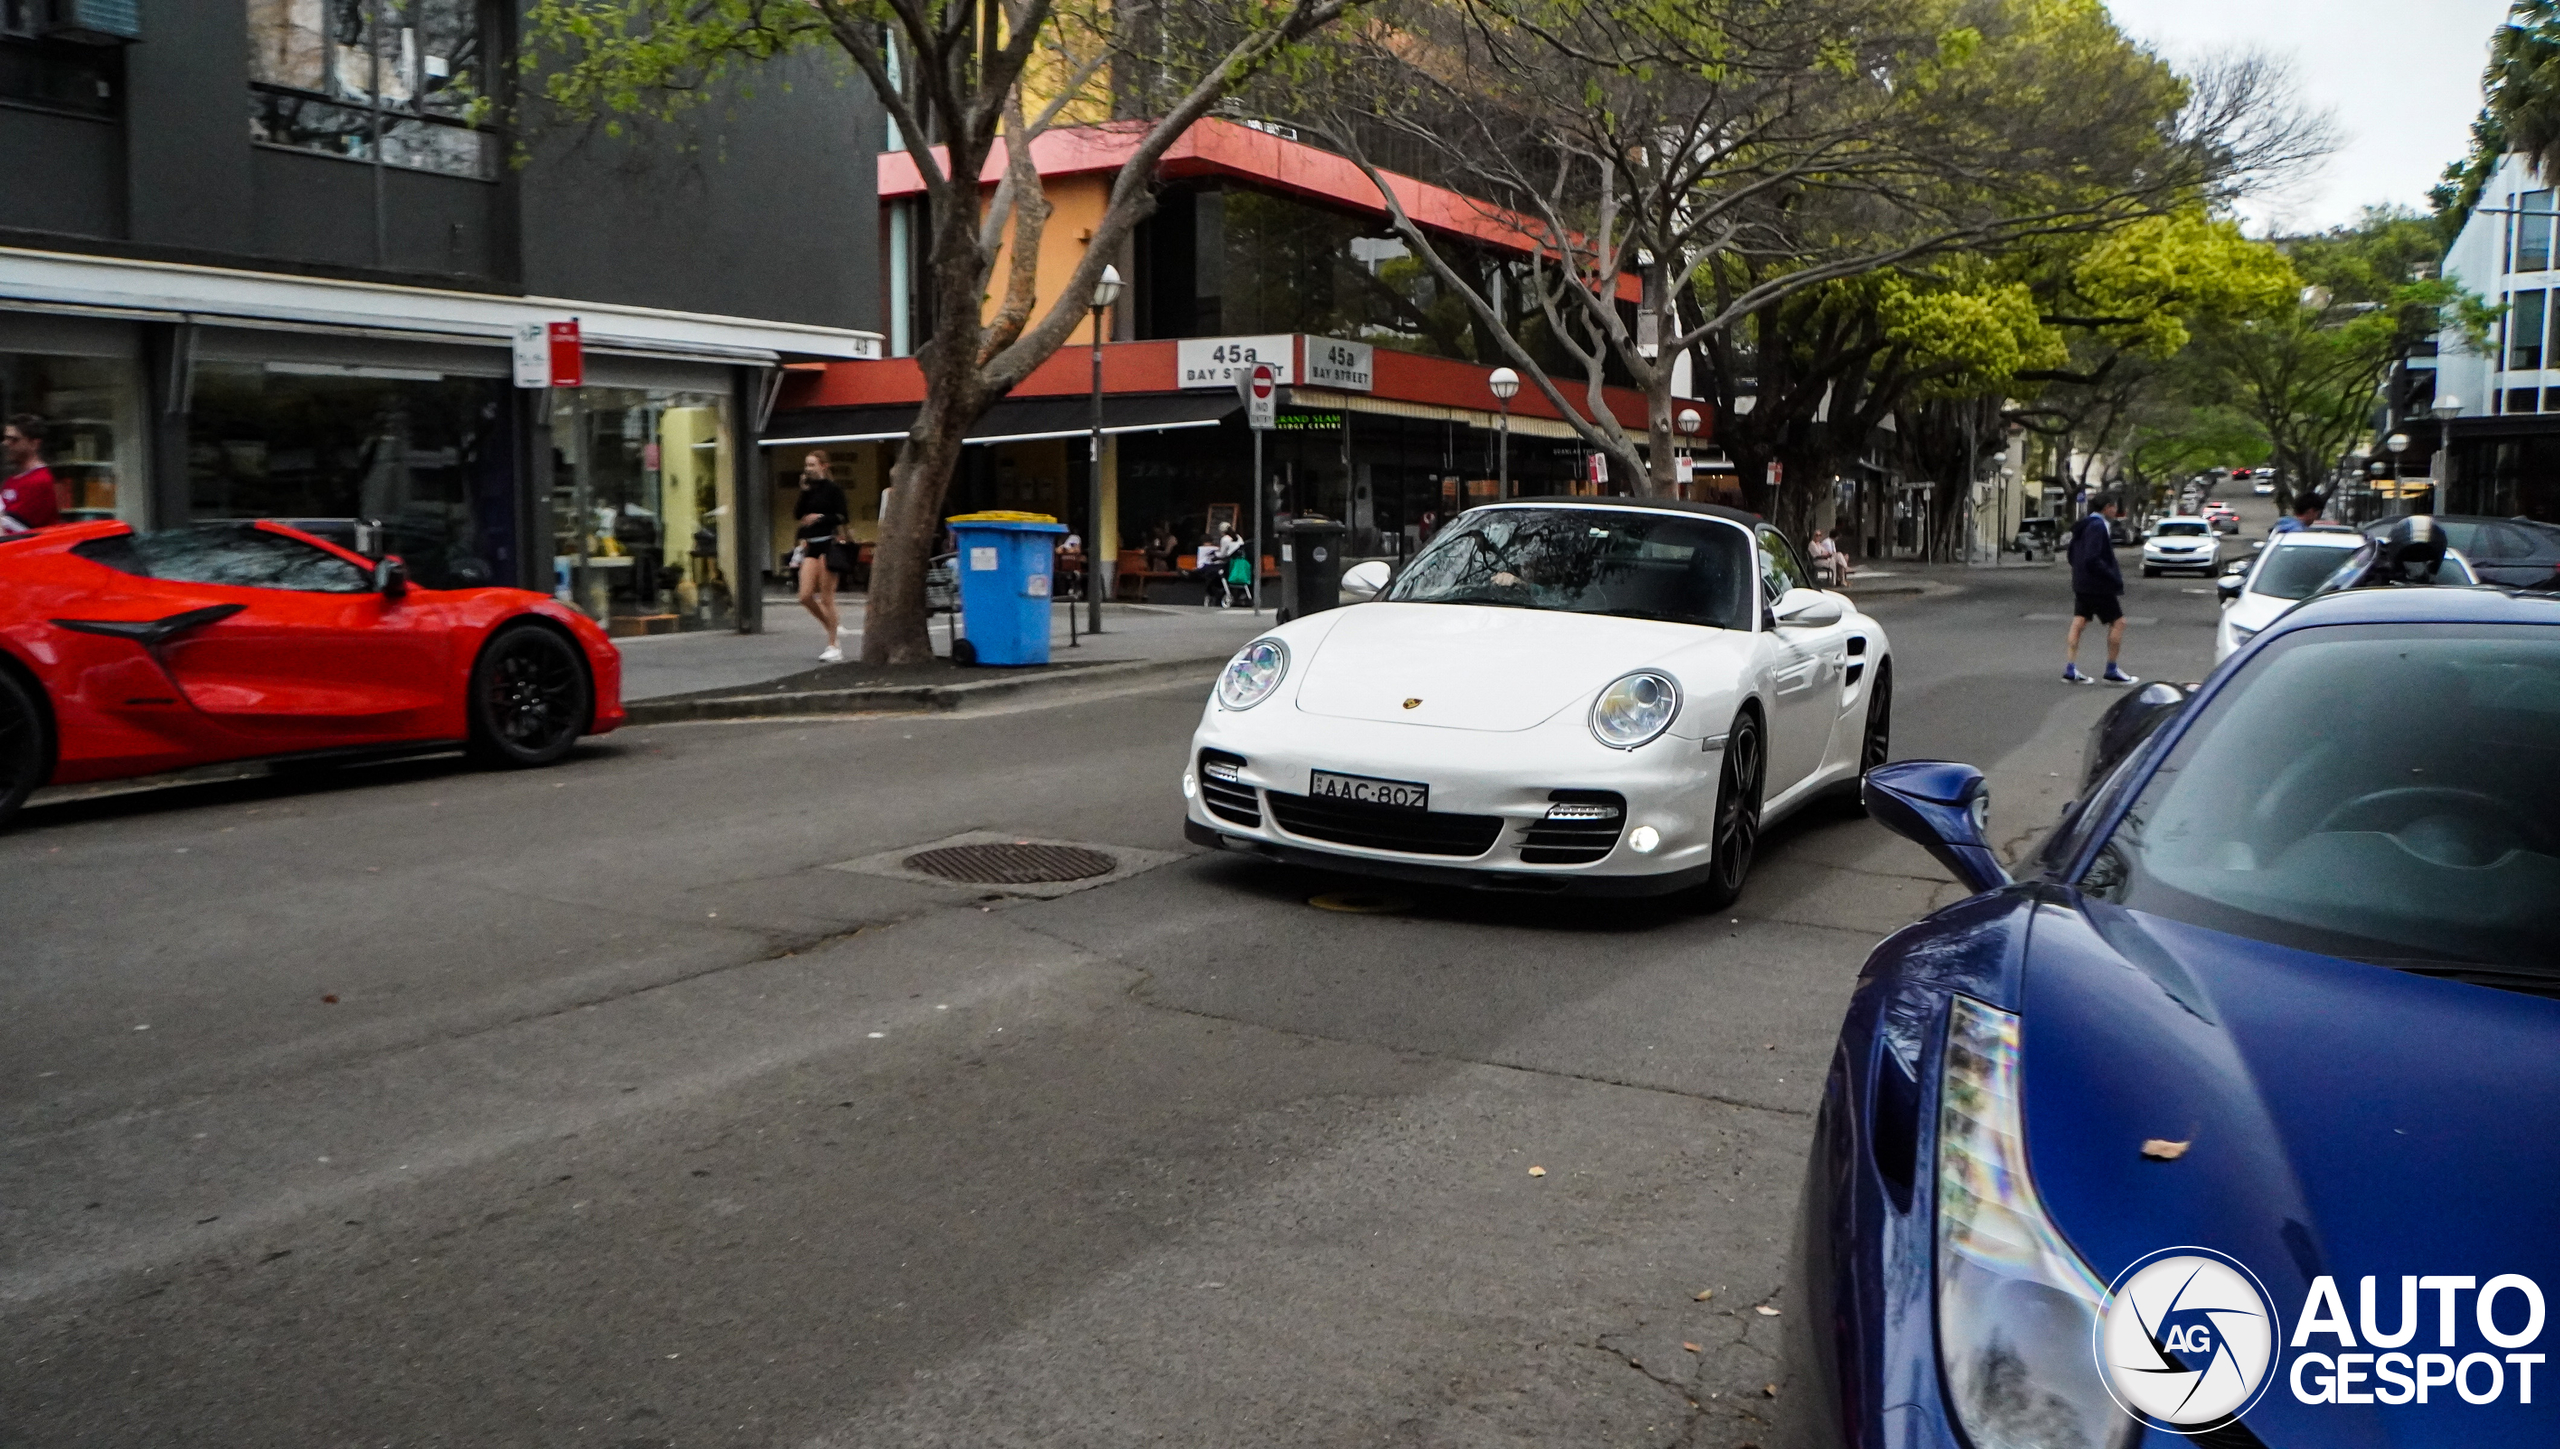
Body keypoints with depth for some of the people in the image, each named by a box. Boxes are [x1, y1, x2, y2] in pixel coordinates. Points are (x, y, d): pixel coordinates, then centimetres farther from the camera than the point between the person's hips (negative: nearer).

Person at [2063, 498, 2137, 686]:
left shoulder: (2083, 526, 11)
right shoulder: (2098, 527, -18)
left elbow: (2070, 554, 18)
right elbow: (2092, 559, -25)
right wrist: (2114, 578, -20)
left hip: (2082, 584, 9)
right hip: (2098, 586, -9)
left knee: (2078, 623, 7)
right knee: (2117, 622, 2)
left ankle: (2070, 670, 6)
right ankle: (2112, 671, 6)